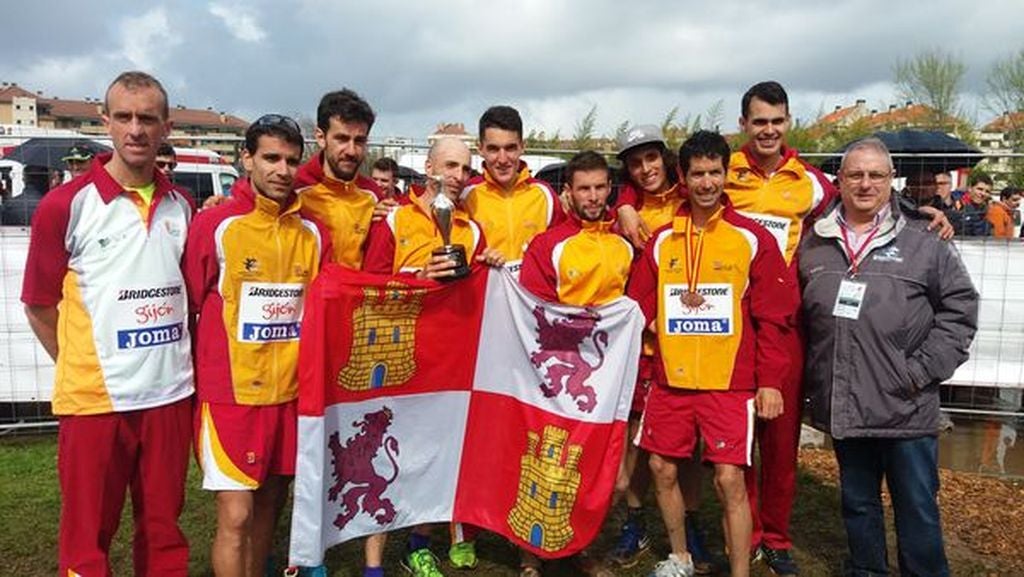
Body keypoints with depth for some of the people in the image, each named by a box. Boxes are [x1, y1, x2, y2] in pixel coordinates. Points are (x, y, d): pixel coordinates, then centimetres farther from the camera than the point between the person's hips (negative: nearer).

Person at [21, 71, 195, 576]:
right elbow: (39, 305, 0)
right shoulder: (66, 204, -7)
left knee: (163, 529, 15)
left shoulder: (181, 207, 7)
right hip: (95, 399, -3)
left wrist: (177, 360, 9)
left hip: (170, 395, 4)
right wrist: (81, 367, 1)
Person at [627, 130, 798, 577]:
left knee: (730, 480, -5)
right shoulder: (661, 240, 7)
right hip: (670, 380, 4)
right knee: (662, 469, 12)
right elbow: (640, 304, 8)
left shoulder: (752, 239, -3)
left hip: (730, 383, -4)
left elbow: (775, 316, -4)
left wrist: (770, 382, -7)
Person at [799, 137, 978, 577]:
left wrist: (922, 370, -8)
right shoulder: (813, 246, 6)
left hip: (905, 407, -3)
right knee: (857, 501, 19)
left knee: (917, 505, 9)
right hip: (842, 405, 3)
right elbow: (797, 316, 13)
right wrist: (809, 378, 5)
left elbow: (960, 307, -1)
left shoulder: (924, 245, -2)